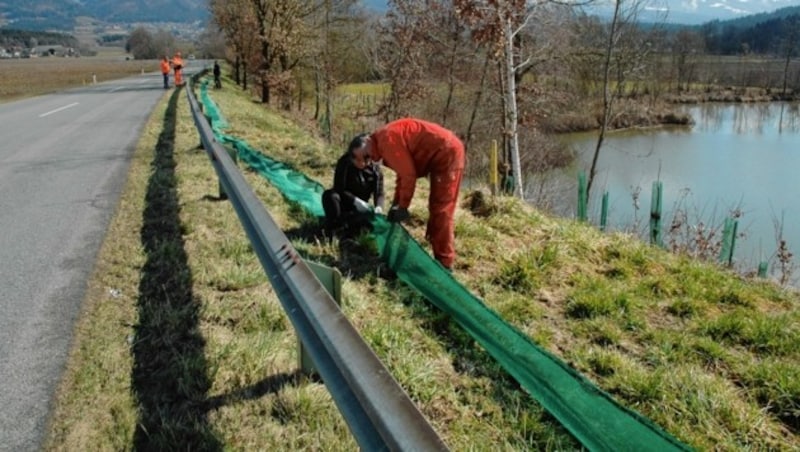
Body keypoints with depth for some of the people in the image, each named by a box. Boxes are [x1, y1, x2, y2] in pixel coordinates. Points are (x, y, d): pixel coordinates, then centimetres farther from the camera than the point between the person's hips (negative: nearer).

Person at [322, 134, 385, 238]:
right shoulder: (344, 163, -13)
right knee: (330, 195, -36)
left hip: (359, 208, 1)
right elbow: (339, 189, -19)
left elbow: (379, 193, -8)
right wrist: (355, 200, -36)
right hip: (343, 204, -1)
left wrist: (379, 207, -32)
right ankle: (333, 228, -26)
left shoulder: (375, 169, -6)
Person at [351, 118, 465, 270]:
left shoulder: (387, 140, -17)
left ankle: (444, 263, -3)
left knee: (441, 210, -8)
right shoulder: (384, 142, 14)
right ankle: (441, 258, 20)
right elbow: (403, 173, 19)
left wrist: (402, 206, -9)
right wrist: (396, 203, 14)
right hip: (445, 154, 10)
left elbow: (408, 174, -18)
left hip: (447, 154, -10)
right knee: (436, 208, 14)